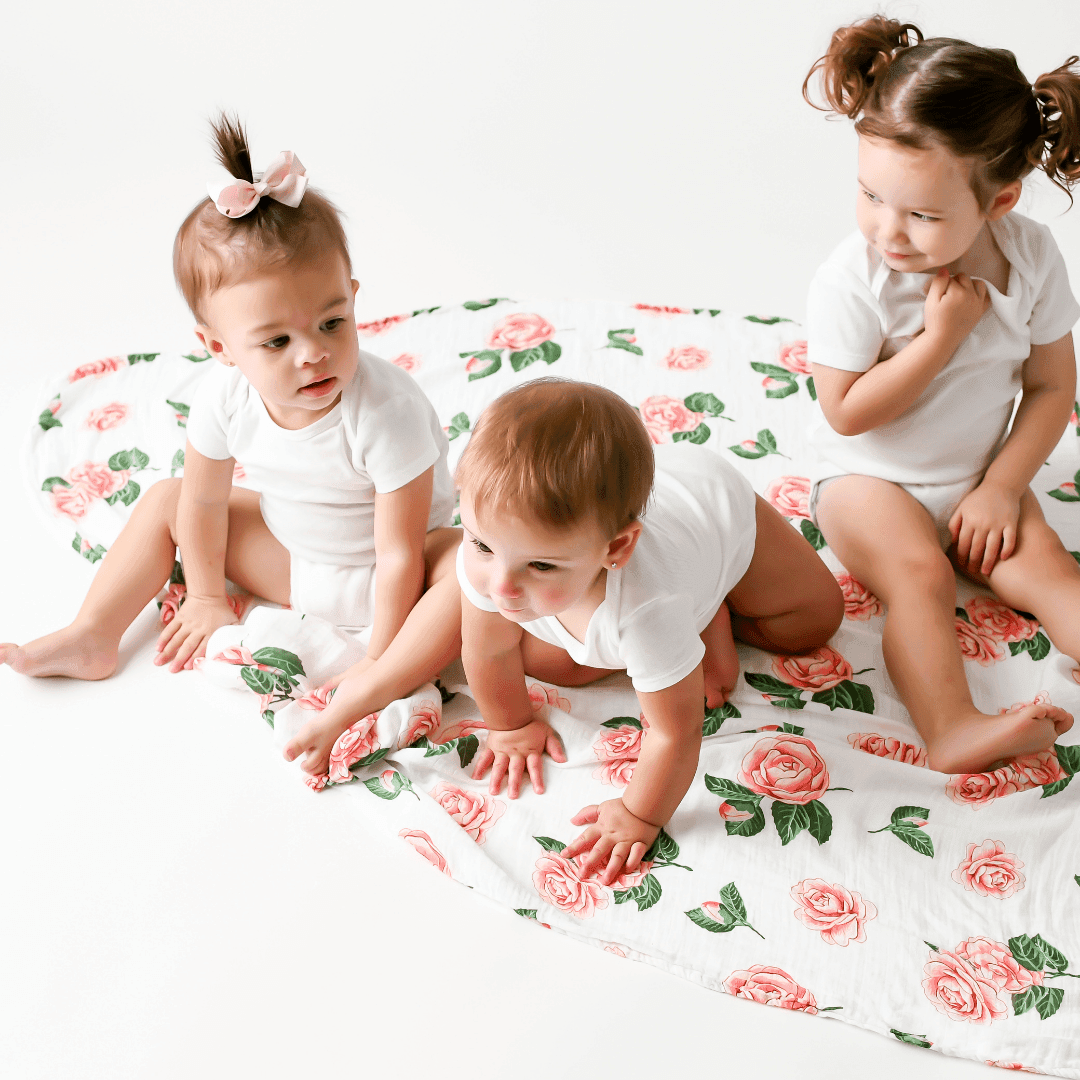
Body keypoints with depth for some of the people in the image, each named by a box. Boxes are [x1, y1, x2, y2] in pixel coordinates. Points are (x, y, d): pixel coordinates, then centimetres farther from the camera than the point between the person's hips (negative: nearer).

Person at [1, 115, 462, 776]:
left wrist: (376, 667, -26)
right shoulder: (224, 398, -22)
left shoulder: (388, 410, -35)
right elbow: (206, 500, -3)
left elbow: (400, 554, -30)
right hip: (288, 559, 5)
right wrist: (208, 598, 5)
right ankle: (92, 637, 7)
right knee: (165, 502, 4)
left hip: (374, 577, -4)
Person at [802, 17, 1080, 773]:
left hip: (979, 479, 4)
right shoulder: (852, 279, -21)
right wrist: (943, 335, -26)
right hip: (870, 480, -4)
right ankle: (953, 728, -40)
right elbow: (847, 412, -21)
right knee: (919, 573, -27)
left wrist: (1002, 486, -12)